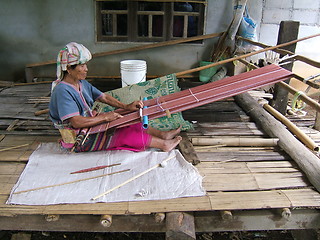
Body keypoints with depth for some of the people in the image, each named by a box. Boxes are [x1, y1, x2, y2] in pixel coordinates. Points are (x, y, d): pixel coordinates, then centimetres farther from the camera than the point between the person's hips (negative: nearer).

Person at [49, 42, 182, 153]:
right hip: (80, 140, -9)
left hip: (91, 125, 9)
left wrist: (126, 106, -7)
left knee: (131, 124, 0)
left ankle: (162, 134, 8)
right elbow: (76, 122, -31)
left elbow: (104, 97, 7)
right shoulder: (62, 91, -25)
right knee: (126, 134, -13)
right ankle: (164, 144, -3)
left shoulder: (82, 83, 5)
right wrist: (104, 117, -23)